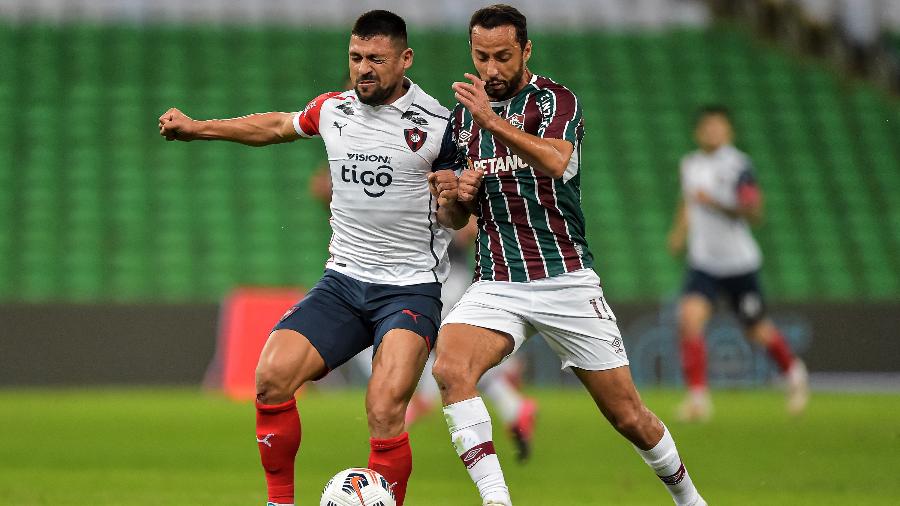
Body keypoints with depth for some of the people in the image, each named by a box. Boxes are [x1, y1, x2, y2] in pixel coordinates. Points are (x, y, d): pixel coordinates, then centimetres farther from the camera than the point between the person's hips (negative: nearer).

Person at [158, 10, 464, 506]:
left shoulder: (437, 124, -7)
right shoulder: (332, 109, 6)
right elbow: (279, 125, 27)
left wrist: (456, 192, -19)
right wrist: (197, 127, 26)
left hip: (411, 290, -4)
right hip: (342, 280, 4)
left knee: (384, 413, -24)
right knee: (272, 376, -16)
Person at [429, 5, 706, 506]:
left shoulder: (556, 101, -4)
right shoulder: (463, 116, 11)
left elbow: (555, 163, -27)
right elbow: (451, 216, 21)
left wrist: (495, 122, -41)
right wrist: (456, 196, -3)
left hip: (566, 279, -3)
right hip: (496, 284, 3)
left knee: (629, 416, 2)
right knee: (450, 368, -28)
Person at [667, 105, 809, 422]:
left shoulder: (737, 165, -12)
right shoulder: (689, 164, 5)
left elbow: (754, 212, -20)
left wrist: (717, 204, -30)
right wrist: (679, 232, 13)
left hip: (740, 262, -3)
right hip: (703, 263, 3)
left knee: (757, 331, 10)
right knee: (689, 318, -21)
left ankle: (794, 373, 40)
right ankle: (698, 397, -17)